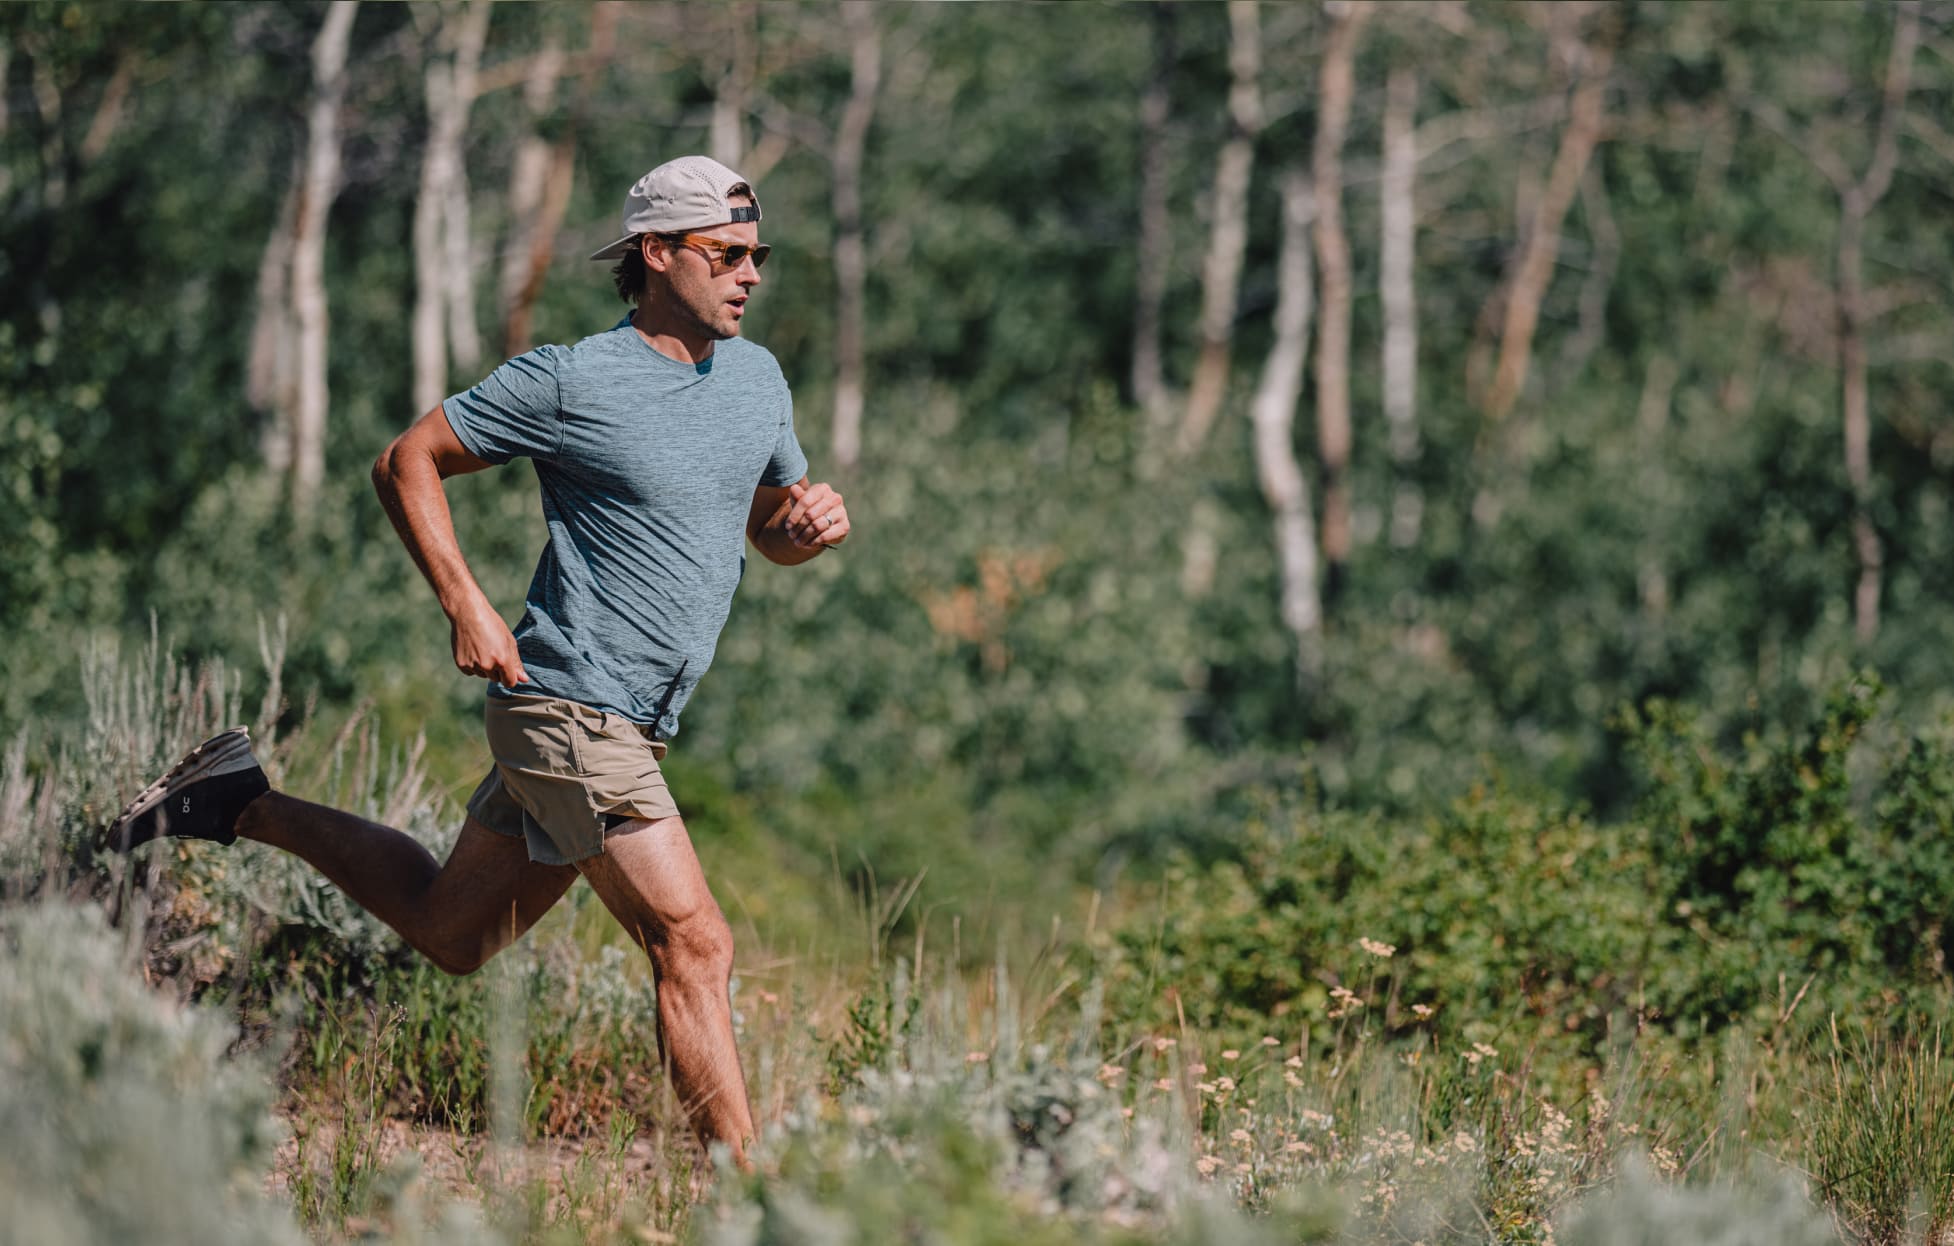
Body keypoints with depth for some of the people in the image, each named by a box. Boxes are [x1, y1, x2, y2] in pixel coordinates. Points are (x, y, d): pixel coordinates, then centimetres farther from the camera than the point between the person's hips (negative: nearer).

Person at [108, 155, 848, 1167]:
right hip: (572, 711, -9)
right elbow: (407, 462, -4)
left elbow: (772, 532, 23)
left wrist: (814, 519, -2)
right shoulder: (570, 381, -12)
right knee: (695, 946, -14)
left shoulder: (756, 376, 10)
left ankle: (247, 806, 31)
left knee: (449, 931, 18)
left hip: (632, 725, 9)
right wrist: (466, 607, -15)